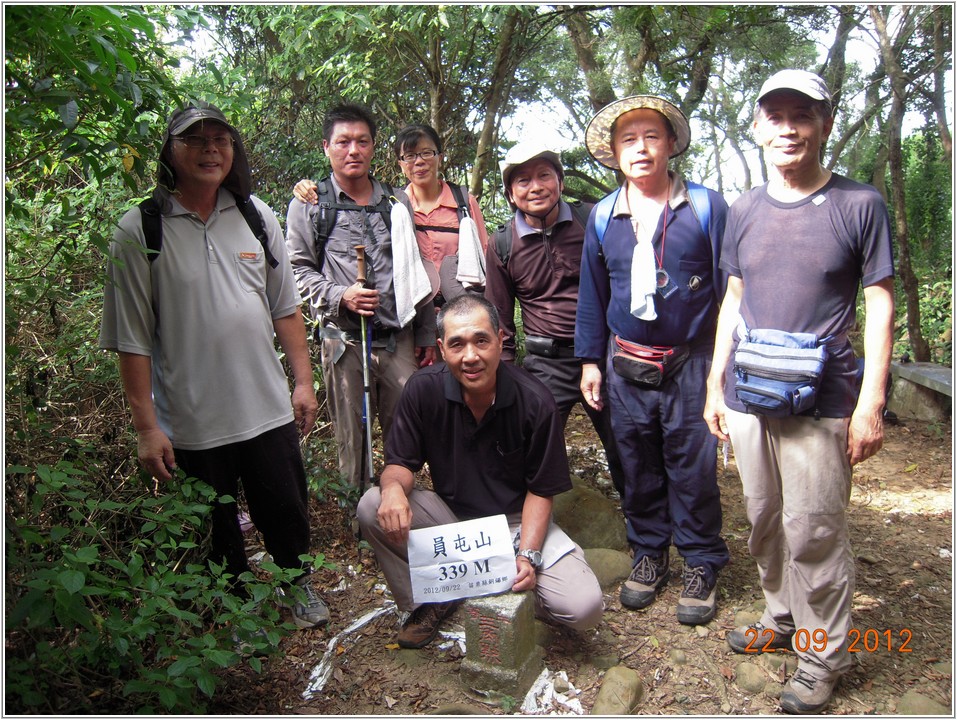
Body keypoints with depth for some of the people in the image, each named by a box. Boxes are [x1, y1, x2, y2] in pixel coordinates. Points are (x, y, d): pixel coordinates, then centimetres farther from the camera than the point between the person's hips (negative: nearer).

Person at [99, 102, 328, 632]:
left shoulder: (256, 216, 4)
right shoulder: (139, 231, -8)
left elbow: (285, 307, 9)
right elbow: (131, 337, -8)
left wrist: (303, 380, 7)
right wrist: (146, 426, -10)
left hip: (269, 408, 3)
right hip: (191, 423, -2)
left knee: (286, 510, 16)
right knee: (214, 531, 15)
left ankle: (299, 586, 45)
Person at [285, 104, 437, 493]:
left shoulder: (398, 202, 14)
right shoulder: (308, 205, 6)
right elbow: (298, 268, 4)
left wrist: (426, 335, 12)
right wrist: (340, 296, -14)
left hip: (399, 339, 2)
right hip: (344, 340, -2)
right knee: (352, 439, 7)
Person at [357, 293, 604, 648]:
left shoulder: (535, 402, -18)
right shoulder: (423, 389, -15)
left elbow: (540, 490, -9)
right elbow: (402, 462, -6)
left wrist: (528, 555, -22)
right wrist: (394, 486, -31)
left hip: (516, 522, -1)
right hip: (449, 514, 2)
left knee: (584, 607, -23)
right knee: (373, 507, -25)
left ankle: (510, 592, 10)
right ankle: (434, 599, 0)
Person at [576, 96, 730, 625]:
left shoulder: (706, 206, -1)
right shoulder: (602, 217, 7)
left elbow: (729, 285, 1)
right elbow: (591, 294, 13)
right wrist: (590, 359, 10)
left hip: (691, 364, -2)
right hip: (627, 367, 3)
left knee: (694, 468, 3)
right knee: (638, 467, 12)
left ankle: (701, 564, 22)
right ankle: (649, 553, 30)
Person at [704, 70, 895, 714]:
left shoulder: (860, 205, -2)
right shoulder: (745, 211, 9)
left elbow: (880, 305, -2)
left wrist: (871, 403, -8)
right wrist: (716, 384, 11)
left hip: (821, 402, -4)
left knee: (813, 532, 1)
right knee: (765, 522, 15)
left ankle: (824, 654, 20)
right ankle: (783, 618, 36)